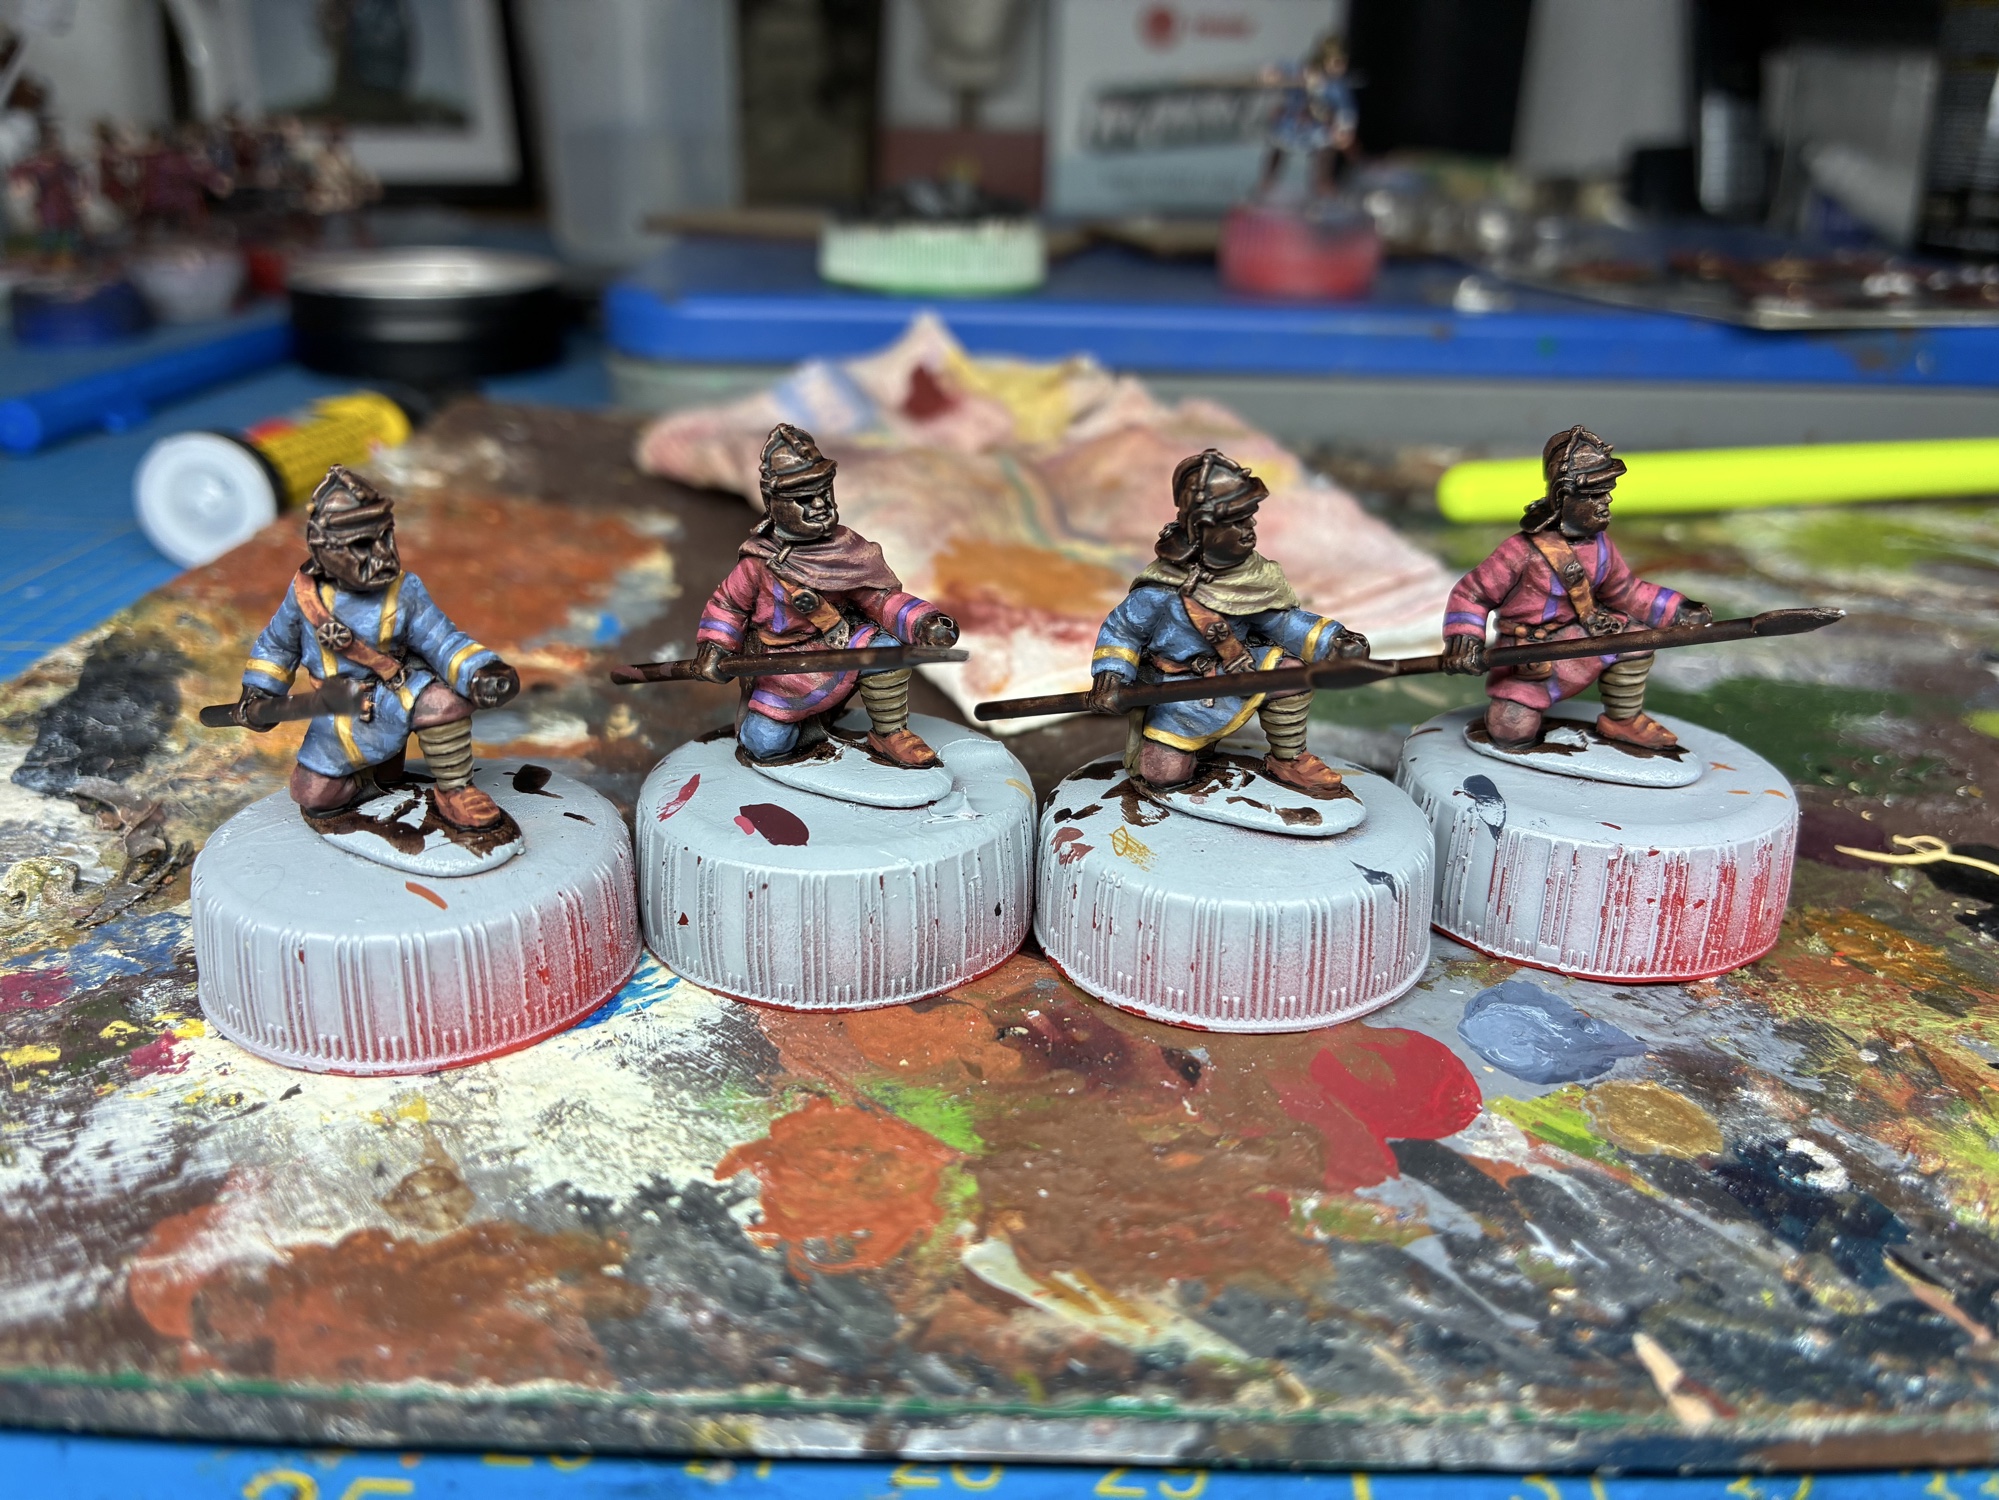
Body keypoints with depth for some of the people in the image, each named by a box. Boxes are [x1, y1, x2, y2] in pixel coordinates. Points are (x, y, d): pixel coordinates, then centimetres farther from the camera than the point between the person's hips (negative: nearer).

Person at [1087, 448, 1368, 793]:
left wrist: (1331, 640, -16)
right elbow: (1121, 629, -11)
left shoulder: (1251, 574, -11)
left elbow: (1280, 618, -3)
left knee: (1286, 668, -22)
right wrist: (1109, 678, -23)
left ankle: (1287, 761, -1)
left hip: (1235, 674, 4)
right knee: (1162, 774, -13)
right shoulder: (1162, 591, -24)